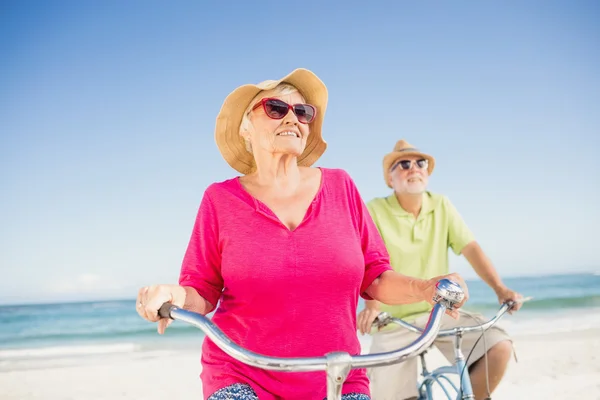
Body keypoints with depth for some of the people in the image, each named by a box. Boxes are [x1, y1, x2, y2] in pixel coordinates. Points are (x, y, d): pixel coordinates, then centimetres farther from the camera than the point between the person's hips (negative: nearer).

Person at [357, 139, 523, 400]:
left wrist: (500, 288, -18)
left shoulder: (441, 206, 2)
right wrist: (372, 304, -37)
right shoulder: (375, 210, -9)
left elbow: (470, 248, -5)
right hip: (394, 322, -3)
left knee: (499, 346, -18)